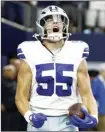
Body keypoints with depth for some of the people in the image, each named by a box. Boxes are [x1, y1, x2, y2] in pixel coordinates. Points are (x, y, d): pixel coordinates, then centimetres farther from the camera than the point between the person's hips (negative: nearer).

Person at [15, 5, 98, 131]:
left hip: (68, 122, 1)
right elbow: (21, 96, 1)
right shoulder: (31, 56, 0)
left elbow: (86, 94, 4)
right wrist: (29, 116, -21)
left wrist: (93, 117, -17)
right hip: (40, 121, -1)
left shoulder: (76, 56, 5)